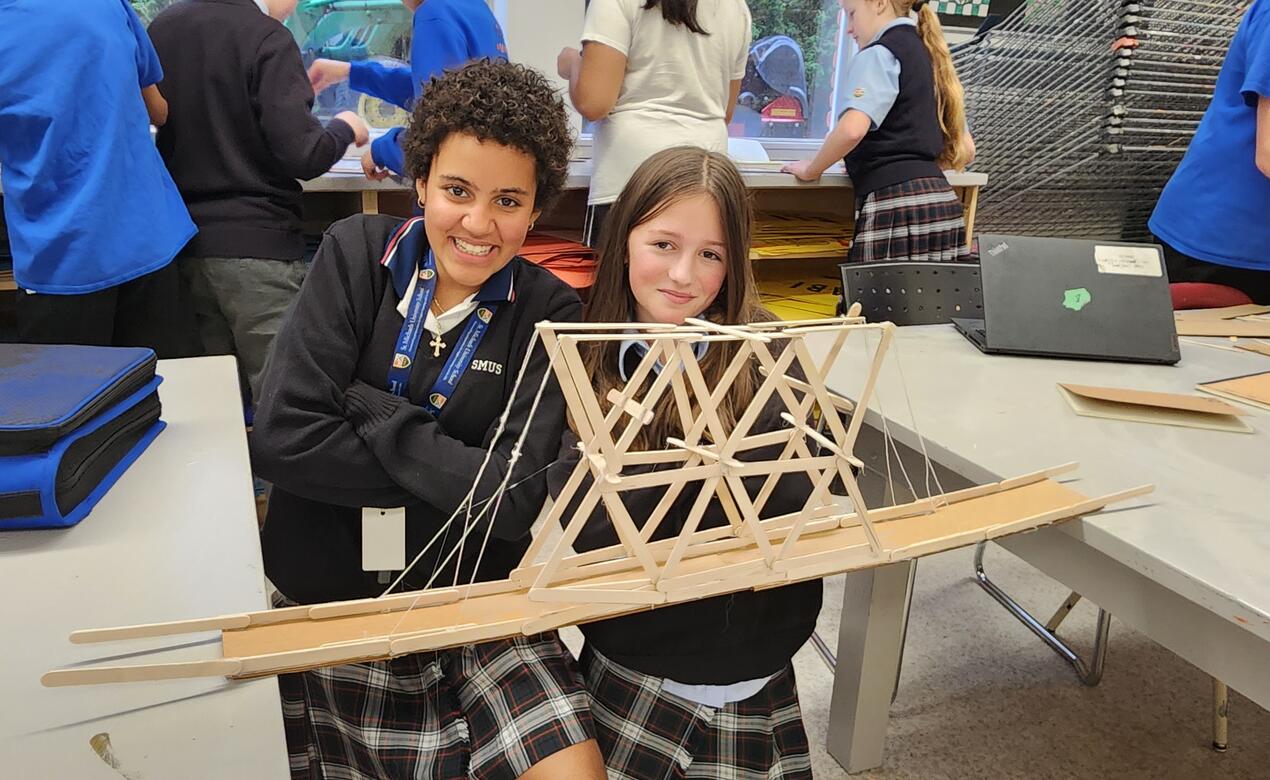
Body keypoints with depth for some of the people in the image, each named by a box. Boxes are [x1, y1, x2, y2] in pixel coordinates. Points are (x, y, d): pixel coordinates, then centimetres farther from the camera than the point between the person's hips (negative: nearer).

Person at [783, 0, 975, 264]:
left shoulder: (880, 53, -3)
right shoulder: (930, 57, 23)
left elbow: (852, 129, -22)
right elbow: (964, 149, 25)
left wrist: (811, 170, -6)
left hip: (896, 206, -9)